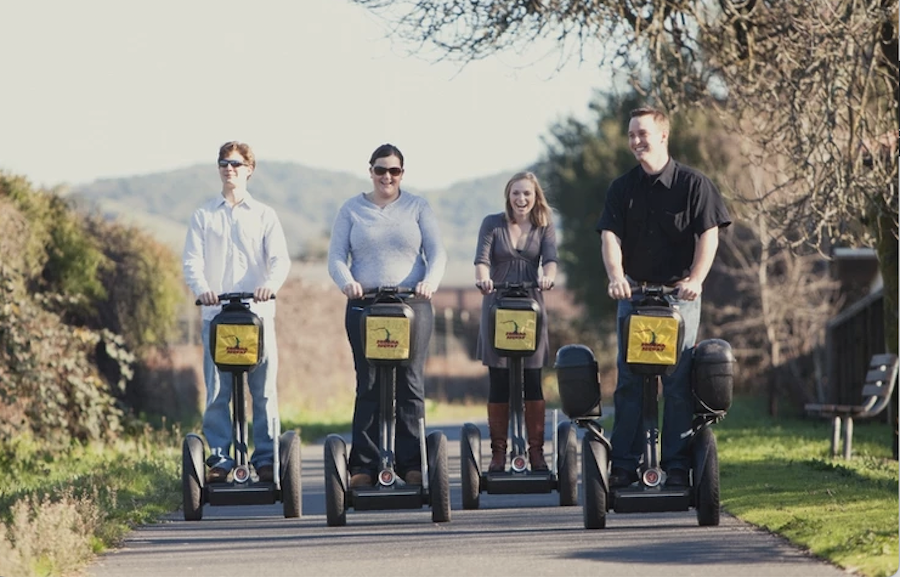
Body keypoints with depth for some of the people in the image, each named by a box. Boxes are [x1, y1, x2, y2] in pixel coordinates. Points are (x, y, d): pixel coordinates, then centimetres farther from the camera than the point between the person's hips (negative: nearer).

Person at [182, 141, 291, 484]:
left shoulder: (264, 215, 12)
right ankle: (219, 459, 2)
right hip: (216, 313, 1)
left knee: (264, 390, -3)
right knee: (216, 392, -3)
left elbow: (280, 259, 1)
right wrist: (201, 288, -18)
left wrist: (271, 284, -20)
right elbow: (192, 260, 3)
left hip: (258, 312, -1)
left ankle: (266, 458, 2)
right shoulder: (203, 216, 13)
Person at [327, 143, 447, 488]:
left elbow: (436, 252, 3)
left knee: (410, 384, -2)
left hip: (412, 305, 0)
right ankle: (364, 465, -3)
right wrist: (346, 281, -17)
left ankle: (411, 463, 1)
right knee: (368, 387, -3)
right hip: (364, 307, 0)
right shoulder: (351, 210, 11)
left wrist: (430, 281, -17)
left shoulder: (417, 207, 11)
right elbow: (336, 256, 5)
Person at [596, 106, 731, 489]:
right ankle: (624, 464, 4)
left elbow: (708, 235, -6)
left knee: (678, 382, -3)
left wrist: (695, 279, -21)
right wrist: (616, 276, -21)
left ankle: (677, 465, 0)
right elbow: (610, 235, -2)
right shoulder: (622, 188, 8)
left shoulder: (693, 184, 0)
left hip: (679, 294, -3)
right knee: (628, 381, 1)